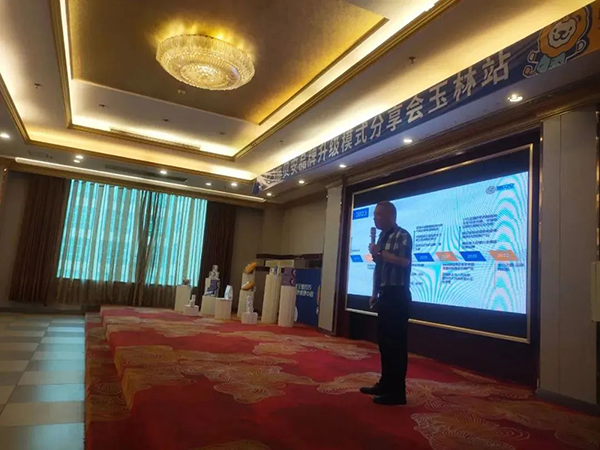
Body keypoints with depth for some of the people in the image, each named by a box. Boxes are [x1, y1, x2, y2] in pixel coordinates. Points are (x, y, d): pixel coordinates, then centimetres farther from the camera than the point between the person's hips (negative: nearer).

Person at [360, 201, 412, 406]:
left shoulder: (402, 235, -9)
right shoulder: (382, 238, 16)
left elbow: (404, 262, -22)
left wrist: (379, 253, -15)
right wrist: (374, 294, 15)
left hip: (397, 295, -8)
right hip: (384, 294, 9)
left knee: (395, 343, -4)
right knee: (384, 341, 13)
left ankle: (397, 391, 4)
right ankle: (385, 384, 24)